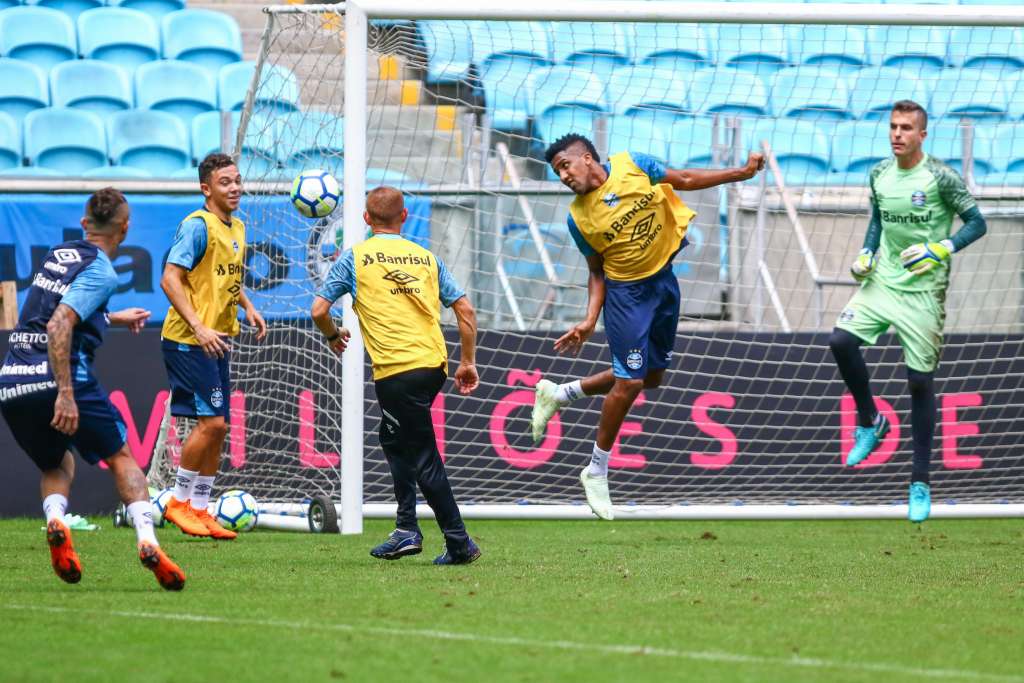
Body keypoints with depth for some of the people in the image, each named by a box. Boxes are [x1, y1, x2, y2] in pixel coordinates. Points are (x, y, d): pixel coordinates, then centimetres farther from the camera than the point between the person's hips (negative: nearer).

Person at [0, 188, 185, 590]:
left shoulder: (58, 255, 18)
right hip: (57, 377, -6)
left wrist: (114, 319, 50)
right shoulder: (100, 272, -5)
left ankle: (55, 521, -5)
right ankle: (147, 542, -9)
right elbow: (59, 326, -19)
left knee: (57, 465, 25)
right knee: (121, 458, 9)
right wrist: (65, 394, -23)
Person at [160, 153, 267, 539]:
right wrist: (199, 328, -27)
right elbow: (170, 279, -20)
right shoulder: (197, 226, -14)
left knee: (217, 427, 8)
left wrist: (247, 307, 12)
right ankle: (179, 501, -1)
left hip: (217, 341, 9)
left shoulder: (236, 228, 13)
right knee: (211, 421, -13)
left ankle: (201, 509, 16)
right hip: (188, 342, -9)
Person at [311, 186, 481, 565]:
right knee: (395, 438, 24)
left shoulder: (355, 256, 4)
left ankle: (460, 544, -3)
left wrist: (334, 336, 22)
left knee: (424, 458, -1)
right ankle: (406, 530, 20)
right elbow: (465, 310, 12)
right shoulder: (426, 257, 15)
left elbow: (319, 310, 1)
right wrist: (468, 362, 20)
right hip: (434, 364, 5)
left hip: (395, 369, -5)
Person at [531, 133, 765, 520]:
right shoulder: (578, 217, -12)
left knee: (651, 378, 14)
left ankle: (559, 394, 31)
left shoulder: (632, 166, -8)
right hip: (626, 292, -4)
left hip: (664, 281, 4)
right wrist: (591, 320, -11)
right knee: (629, 382, -9)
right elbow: (597, 272, -3)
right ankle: (597, 471, 6)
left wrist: (740, 173, 0)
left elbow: (684, 180, 3)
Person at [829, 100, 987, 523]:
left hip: (923, 293, -5)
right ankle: (869, 421, 11)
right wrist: (865, 255, 3)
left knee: (920, 382, -1)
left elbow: (977, 223, -9)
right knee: (841, 341, -16)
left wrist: (940, 250, -23)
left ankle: (921, 483, 10)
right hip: (882, 282, 5)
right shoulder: (880, 174, 4)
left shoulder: (940, 178, -13)